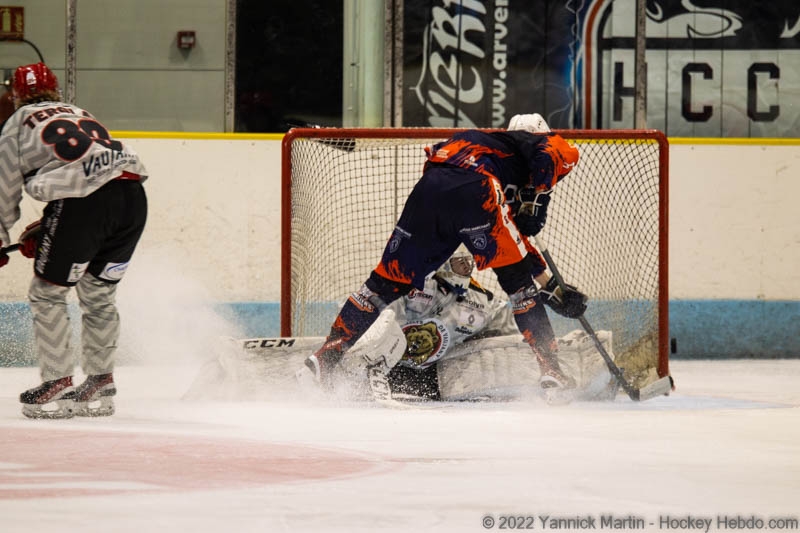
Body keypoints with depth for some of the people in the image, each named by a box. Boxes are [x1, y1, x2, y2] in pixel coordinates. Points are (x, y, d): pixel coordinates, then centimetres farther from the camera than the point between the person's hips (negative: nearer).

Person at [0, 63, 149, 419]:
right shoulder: (78, 114, 33)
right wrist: (43, 231, 35)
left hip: (83, 202, -6)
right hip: (133, 197, 6)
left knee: (47, 293, 9)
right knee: (98, 293, 21)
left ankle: (58, 385, 7)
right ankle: (100, 385, 24)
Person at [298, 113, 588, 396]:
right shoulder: (544, 141, 28)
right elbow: (551, 151, -1)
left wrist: (553, 288, 40)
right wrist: (534, 201, 0)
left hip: (426, 190, 6)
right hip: (472, 190, -6)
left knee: (390, 280, 14)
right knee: (522, 279, 6)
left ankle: (323, 359, 11)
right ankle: (550, 370, 0)